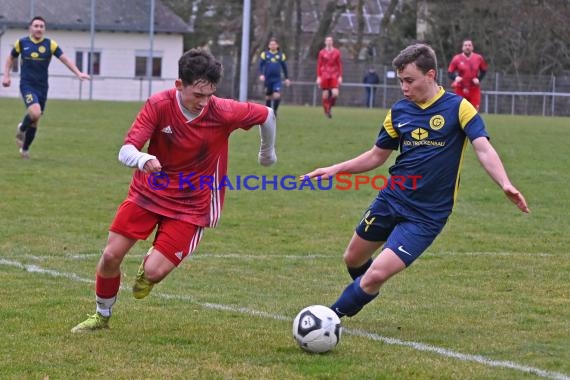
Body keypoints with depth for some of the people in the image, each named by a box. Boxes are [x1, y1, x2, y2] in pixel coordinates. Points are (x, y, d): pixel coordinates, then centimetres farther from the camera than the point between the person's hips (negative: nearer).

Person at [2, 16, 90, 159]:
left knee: (35, 121, 8)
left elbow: (65, 59, -7)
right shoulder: (22, 43, 0)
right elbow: (11, 58, 16)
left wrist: (78, 73, -19)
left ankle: (25, 149, 27)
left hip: (42, 87, 2)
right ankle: (21, 129, 7)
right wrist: (6, 75, 7)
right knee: (35, 113, -25)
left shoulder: (50, 44, -1)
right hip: (27, 85, -2)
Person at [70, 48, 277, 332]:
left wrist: (268, 153, 17)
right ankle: (101, 316, 25)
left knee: (154, 271, -15)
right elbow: (125, 152, -25)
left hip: (191, 205, -1)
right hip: (148, 191, 1)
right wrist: (142, 160, -50)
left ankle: (148, 270, 26)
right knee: (111, 256, -3)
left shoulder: (223, 113, -20)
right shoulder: (159, 105, -20)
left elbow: (266, 115, -1)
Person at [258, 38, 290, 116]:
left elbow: (284, 67, 12)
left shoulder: (281, 55, 5)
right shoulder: (264, 54, 2)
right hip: (267, 79, 0)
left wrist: (287, 78, 12)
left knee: (277, 95, -15)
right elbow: (261, 65, 1)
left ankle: (274, 111, 4)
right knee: (268, 97, 7)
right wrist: (261, 74, -14)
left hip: (277, 80, 0)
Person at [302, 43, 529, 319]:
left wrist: (505, 184, -37)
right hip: (390, 200, 6)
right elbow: (377, 155, 16)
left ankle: (334, 315, 9)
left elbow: (484, 150, -20)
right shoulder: (399, 111, 4)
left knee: (377, 274, -15)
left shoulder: (458, 107, -11)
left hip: (427, 214, -6)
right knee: (353, 259, 16)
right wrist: (335, 169, 5)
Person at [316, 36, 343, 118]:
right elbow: (319, 65, 4)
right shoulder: (322, 53, 3)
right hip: (324, 76, -1)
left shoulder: (337, 52, 6)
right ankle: (326, 111, 8)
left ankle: (330, 106, 12)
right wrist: (318, 77, -2)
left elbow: (340, 65, 8)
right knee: (325, 95, -3)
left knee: (335, 94, -13)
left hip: (334, 76, 1)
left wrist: (340, 76, 1)